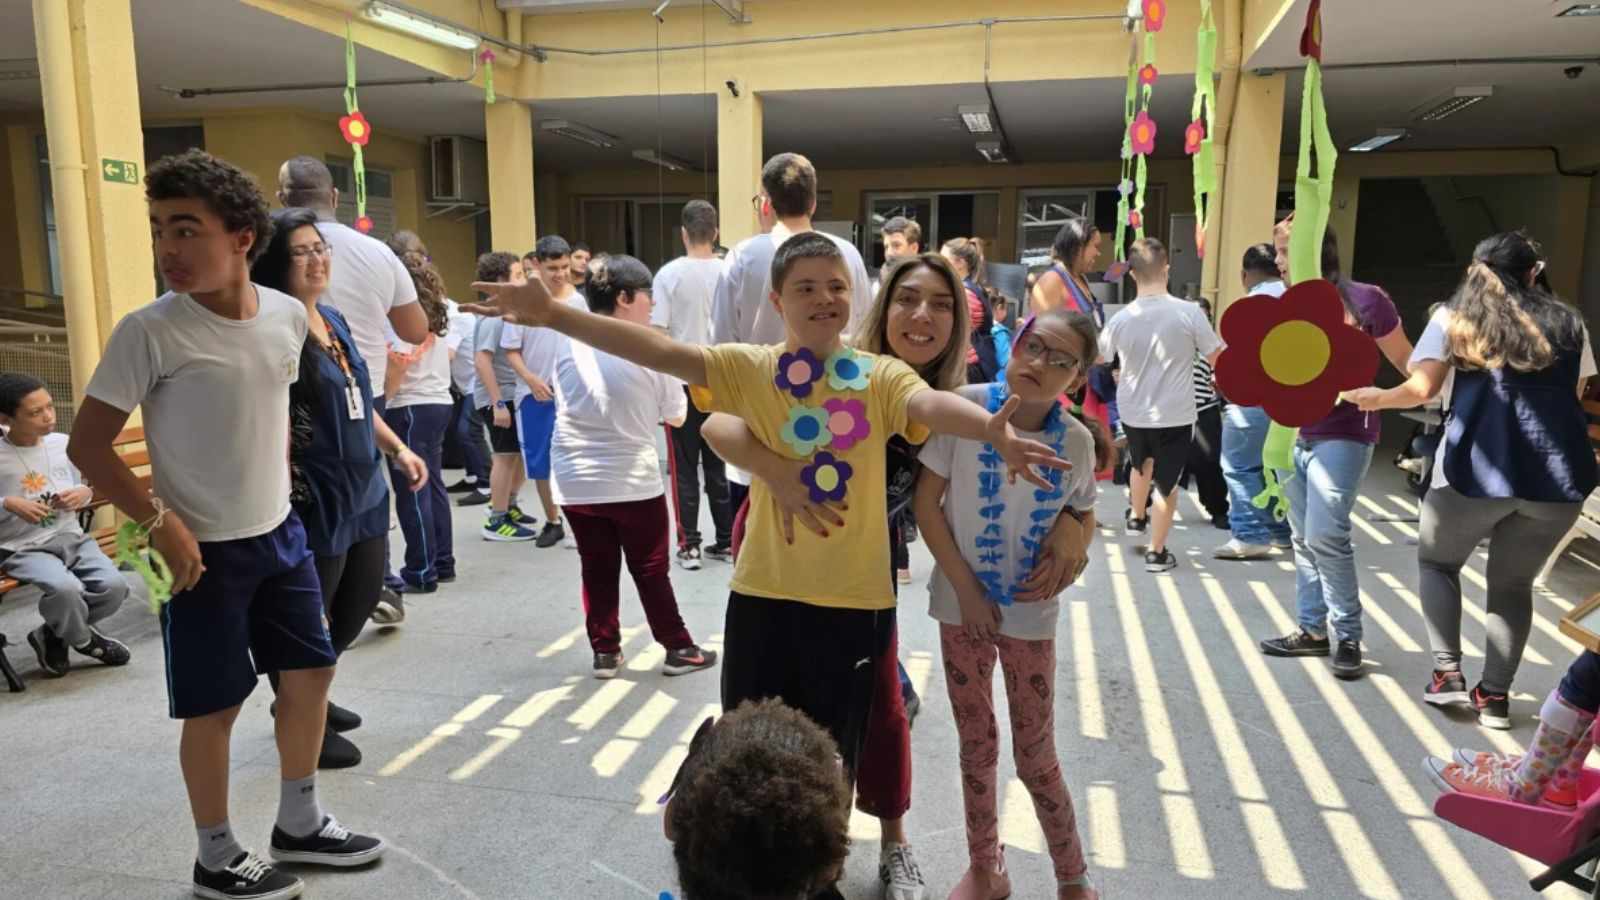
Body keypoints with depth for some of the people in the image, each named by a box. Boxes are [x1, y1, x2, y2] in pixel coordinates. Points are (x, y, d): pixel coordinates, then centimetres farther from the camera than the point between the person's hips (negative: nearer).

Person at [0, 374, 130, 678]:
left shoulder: (63, 444, 5)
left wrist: (84, 493, -3)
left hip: (72, 538, 4)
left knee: (114, 586, -20)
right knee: (65, 588, -33)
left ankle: (53, 635, 10)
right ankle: (84, 640, 3)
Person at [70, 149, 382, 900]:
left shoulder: (287, 316, -2)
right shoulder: (148, 332, -17)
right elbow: (86, 445, -12)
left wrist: (279, 493, 12)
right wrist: (160, 523, -19)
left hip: (281, 536, 6)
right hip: (204, 551, -6)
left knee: (310, 672, 14)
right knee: (216, 705, 5)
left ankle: (299, 824, 35)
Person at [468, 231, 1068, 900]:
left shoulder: (881, 377, -4)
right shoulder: (751, 368, -2)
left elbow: (931, 402, -24)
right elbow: (663, 353, -14)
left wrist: (992, 430, -47)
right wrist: (556, 316, -26)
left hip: (855, 598, 0)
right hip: (765, 592, 1)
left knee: (830, 759, 16)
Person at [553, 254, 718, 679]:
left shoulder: (567, 340, 0)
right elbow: (676, 414, 0)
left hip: (575, 481, 3)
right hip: (633, 480, -3)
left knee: (597, 571, 13)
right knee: (651, 570, 9)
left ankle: (605, 651, 19)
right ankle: (678, 648, 17)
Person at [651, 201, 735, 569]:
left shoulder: (669, 274, -7)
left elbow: (657, 332, -9)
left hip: (682, 381, -2)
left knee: (684, 468, 6)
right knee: (719, 465, 11)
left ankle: (689, 545, 7)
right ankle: (726, 542, 16)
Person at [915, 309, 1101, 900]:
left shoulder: (1076, 441, -9)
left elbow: (1084, 516, 10)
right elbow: (926, 502, -9)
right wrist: (966, 588, -10)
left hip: (1031, 614, 0)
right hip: (962, 605, 0)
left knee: (1036, 757, 9)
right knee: (976, 746, 14)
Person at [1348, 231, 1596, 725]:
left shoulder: (1455, 316, 7)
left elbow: (1422, 389, -4)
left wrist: (1376, 398, 13)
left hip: (1475, 468, -2)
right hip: (1557, 475, 3)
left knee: (1436, 561, 19)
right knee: (1513, 583, 17)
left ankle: (1447, 673, 9)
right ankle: (1496, 695, 15)